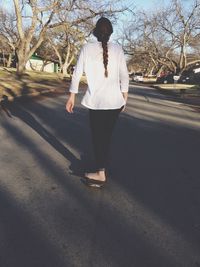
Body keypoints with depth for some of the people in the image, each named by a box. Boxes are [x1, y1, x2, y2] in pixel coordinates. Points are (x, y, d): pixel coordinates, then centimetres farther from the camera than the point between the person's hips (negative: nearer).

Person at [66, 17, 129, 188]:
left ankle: (101, 174, 11)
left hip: (96, 100, -2)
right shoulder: (118, 49, 4)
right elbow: (124, 76, 3)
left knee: (98, 136, 8)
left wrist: (72, 97, 6)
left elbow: (77, 74, -1)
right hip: (115, 100, 3)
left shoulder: (87, 48, 0)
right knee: (107, 135, 15)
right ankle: (103, 168, 29)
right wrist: (124, 98, 12)